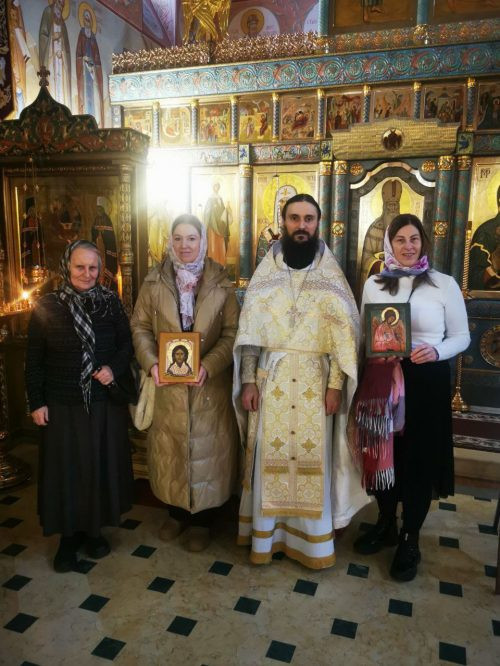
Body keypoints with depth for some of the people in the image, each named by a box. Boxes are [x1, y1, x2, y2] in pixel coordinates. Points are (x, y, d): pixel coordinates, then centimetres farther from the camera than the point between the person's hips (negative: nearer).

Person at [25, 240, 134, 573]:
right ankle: (69, 535, 26)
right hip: (62, 406, -1)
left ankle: (94, 529, 30)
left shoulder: (111, 302, -1)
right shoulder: (47, 307, -4)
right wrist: (37, 401, -2)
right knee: (66, 469, 8)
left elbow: (127, 342, 5)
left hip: (105, 403, 2)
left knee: (102, 465, 11)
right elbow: (34, 359, 0)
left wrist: (114, 368, -13)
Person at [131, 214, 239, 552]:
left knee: (207, 448, 8)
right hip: (167, 385, 2)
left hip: (210, 384, -1)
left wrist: (208, 366, -19)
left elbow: (232, 332, -6)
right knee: (170, 448, 13)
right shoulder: (155, 282, 2)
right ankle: (177, 511, 35)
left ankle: (202, 519, 27)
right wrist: (151, 363, -14)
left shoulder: (221, 283, -2)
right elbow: (141, 327, 3)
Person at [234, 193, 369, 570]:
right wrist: (247, 381, -5)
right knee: (270, 454, 6)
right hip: (271, 379, 1)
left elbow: (345, 333, -2)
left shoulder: (331, 274, 2)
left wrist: (336, 384, -8)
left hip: (315, 381, 0)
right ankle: (266, 534, 24)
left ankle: (313, 540, 24)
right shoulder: (266, 271, 4)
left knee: (312, 457, 6)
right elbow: (250, 331, 1)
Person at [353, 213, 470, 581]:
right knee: (382, 453, 11)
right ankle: (386, 525, 34)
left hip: (427, 381, -2)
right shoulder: (374, 284, 6)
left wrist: (436, 350, -17)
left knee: (420, 457, 6)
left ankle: (410, 539, 25)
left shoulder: (445, 284, -2)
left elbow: (462, 336, 2)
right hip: (383, 378, 3)